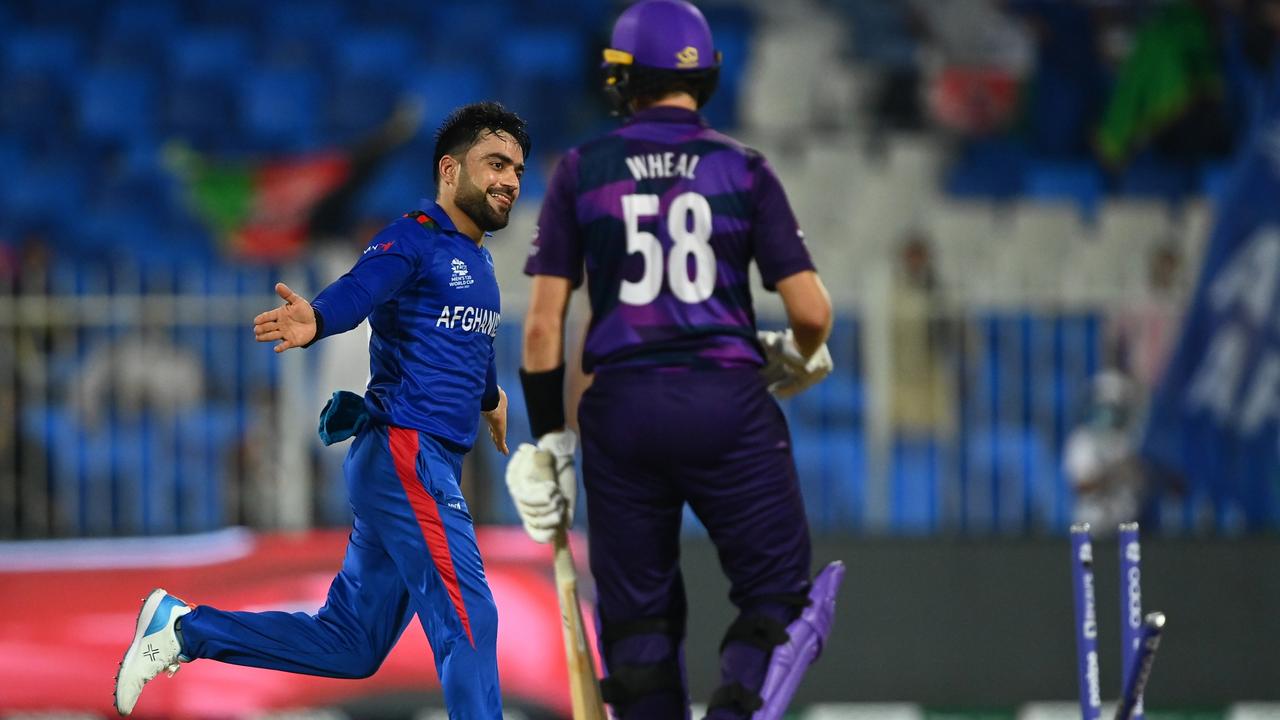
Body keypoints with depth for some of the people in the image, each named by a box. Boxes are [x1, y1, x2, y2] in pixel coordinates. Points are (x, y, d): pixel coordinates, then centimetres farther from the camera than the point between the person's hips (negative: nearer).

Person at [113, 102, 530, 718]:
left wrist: (490, 398, 60)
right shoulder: (414, 241, -9)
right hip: (405, 454, -9)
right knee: (468, 620, -16)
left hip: (433, 467, 9)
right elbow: (359, 289, -30)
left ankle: (182, 627, 20)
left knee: (348, 647, 11)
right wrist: (315, 321, -53)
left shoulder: (479, 261, 19)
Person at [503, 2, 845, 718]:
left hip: (620, 410, 1)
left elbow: (544, 322, 1)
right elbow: (812, 311, -2)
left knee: (638, 615, 11)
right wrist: (802, 360, 21)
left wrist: (547, 439, 8)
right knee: (777, 592, 6)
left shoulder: (582, 170, 5)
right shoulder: (744, 169, 3)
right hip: (728, 405, -1)